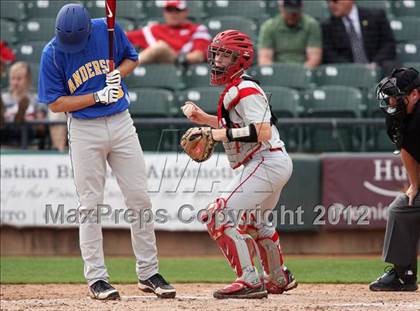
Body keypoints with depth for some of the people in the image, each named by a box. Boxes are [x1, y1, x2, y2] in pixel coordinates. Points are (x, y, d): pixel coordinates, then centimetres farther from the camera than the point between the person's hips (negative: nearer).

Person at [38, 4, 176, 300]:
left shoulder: (108, 29, -6)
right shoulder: (52, 53, -11)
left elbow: (132, 58, 11)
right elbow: (56, 103, -9)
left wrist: (119, 73, -11)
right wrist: (99, 96, -18)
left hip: (121, 123, 2)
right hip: (84, 129, -2)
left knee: (140, 198, 2)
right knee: (90, 206, -1)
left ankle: (149, 273, 11)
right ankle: (97, 278, 4)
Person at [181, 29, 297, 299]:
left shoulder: (246, 90, -17)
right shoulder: (233, 89, 14)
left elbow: (262, 132, -27)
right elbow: (234, 124, 24)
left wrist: (222, 134, -26)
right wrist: (203, 118, 12)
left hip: (267, 163, -11)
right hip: (275, 164, 11)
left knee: (219, 216, -18)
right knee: (250, 220, 32)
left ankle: (250, 281, -21)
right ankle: (280, 279, 47)